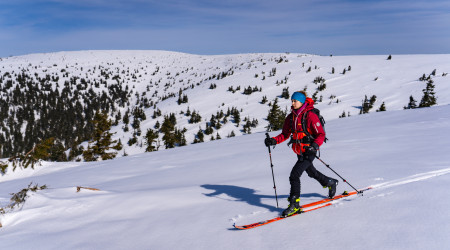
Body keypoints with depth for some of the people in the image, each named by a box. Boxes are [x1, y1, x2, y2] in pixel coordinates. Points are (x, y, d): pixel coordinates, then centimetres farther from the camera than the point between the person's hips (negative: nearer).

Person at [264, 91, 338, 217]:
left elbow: (321, 134, -14)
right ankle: (331, 183, 54)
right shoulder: (291, 117, 5)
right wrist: (274, 140, -8)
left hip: (309, 151, -8)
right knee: (311, 172, 26)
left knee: (294, 175, -17)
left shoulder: (310, 116, -16)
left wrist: (315, 145, -32)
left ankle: (294, 205, -8)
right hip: (299, 151, 8)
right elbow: (285, 134, 9)